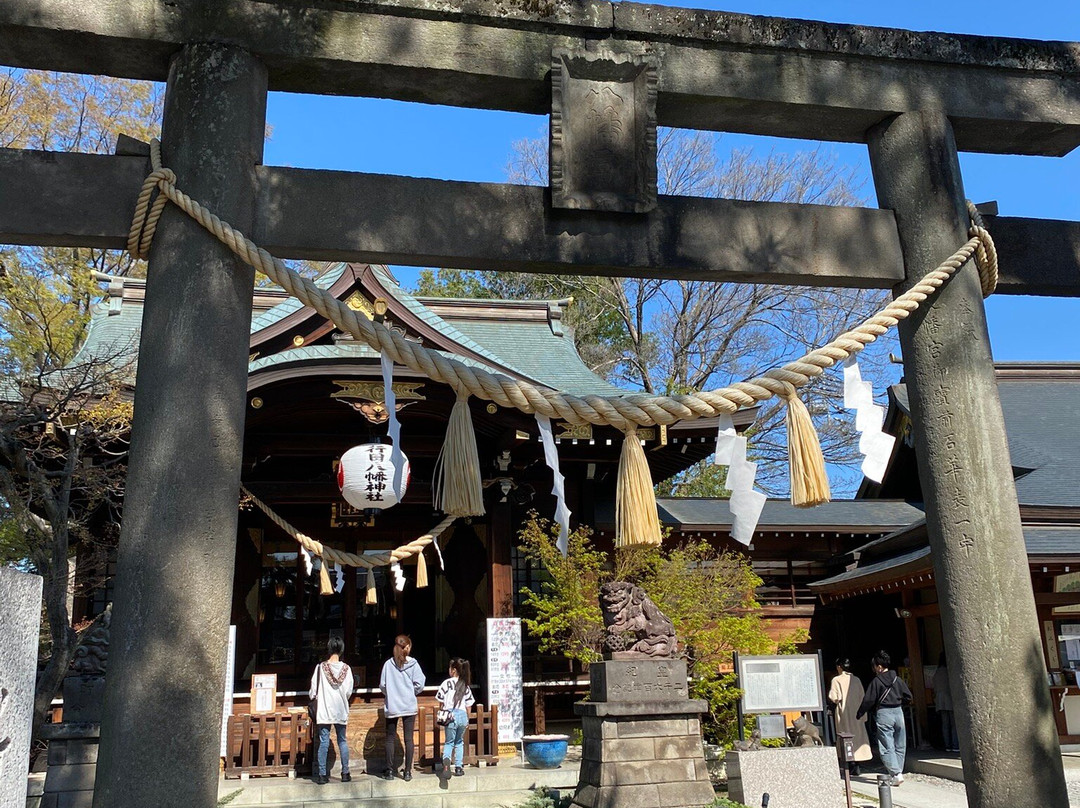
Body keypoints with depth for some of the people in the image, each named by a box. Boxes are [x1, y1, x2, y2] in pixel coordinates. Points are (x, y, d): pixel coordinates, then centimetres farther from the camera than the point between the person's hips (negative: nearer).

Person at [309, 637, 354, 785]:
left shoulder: (320, 667, -10)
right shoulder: (346, 669, -6)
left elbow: (313, 692, -7)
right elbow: (349, 692, -2)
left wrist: (313, 696, 15)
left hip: (324, 711, -1)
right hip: (341, 711, 2)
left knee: (323, 743, 3)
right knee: (342, 741, 12)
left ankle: (321, 775, 4)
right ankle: (345, 773, 14)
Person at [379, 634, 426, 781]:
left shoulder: (388, 664, -3)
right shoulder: (413, 663, -5)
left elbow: (382, 685, -1)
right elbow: (419, 684, -6)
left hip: (392, 707, 1)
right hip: (409, 706, -1)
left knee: (390, 739, 10)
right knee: (409, 738, 4)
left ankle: (389, 771, 11)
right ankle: (408, 771, 5)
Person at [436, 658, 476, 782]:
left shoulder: (447, 683, -4)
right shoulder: (466, 686, 7)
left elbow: (441, 702, 0)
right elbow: (468, 705, 10)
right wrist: (467, 720, 19)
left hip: (450, 715, -3)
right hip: (462, 715, 3)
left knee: (449, 742, 9)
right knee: (459, 742, 21)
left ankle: (446, 760, -21)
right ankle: (459, 767, 15)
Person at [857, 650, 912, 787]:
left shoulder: (876, 681, -6)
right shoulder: (897, 680, 6)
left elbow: (868, 700, -5)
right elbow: (908, 697, 9)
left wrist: (859, 714, 6)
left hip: (884, 714, -5)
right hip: (898, 713, 5)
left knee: (886, 747, -4)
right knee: (900, 746, 14)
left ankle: (896, 774, -16)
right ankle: (897, 773, 17)